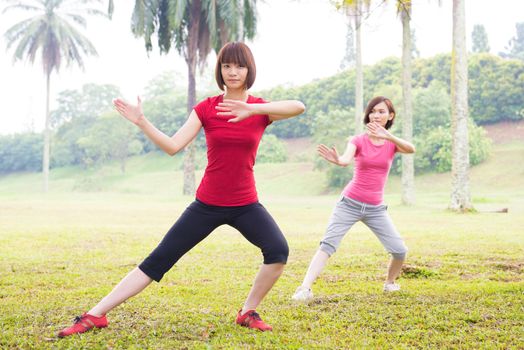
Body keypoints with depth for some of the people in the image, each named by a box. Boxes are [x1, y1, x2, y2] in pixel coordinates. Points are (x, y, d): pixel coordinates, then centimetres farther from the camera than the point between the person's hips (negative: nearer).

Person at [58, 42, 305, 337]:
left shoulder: (261, 109, -4)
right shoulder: (206, 108, -1)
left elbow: (299, 107, -26)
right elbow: (173, 146, -8)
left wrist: (252, 109, -40)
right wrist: (142, 122, -21)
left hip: (246, 204, 0)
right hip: (207, 204, 0)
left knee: (279, 250, -26)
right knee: (159, 260, -1)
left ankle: (249, 312, -2)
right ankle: (95, 315, 5)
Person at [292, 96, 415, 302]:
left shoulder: (392, 143, 1)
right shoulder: (358, 140, -4)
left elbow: (411, 149, -23)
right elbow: (346, 160, -26)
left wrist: (387, 135, -41)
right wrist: (337, 160, -51)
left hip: (376, 208, 2)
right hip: (350, 203, -2)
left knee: (400, 250, -4)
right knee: (328, 243, -17)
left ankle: (390, 282, 24)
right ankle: (305, 288, -24)